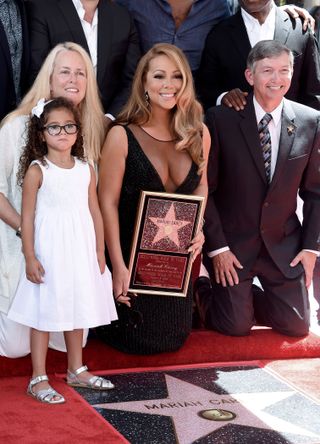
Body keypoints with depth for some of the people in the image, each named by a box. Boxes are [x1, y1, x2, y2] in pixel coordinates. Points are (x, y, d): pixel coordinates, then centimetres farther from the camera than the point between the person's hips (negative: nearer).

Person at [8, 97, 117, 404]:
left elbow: (95, 212, 9)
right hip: (49, 251, -5)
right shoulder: (37, 170, -8)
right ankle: (38, 379, 8)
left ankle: (76, 370, 30)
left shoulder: (86, 170, 5)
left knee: (77, 311, 15)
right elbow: (27, 216, -9)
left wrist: (99, 253, 8)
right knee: (44, 314, 0)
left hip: (81, 251, 5)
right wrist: (30, 257, -13)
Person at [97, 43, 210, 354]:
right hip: (133, 253, -4)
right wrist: (118, 267, -19)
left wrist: (197, 227, -7)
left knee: (174, 337, 15)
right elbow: (107, 202, -16)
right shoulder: (121, 135, -17)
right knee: (138, 340, 6)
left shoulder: (199, 133, -4)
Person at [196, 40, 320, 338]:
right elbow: (205, 189, -8)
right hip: (232, 243, -3)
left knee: (296, 325, 3)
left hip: (284, 245, 3)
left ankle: (244, 298, 31)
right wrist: (216, 247, -11)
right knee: (236, 326, -4)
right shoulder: (221, 119, -11)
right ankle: (202, 291, 28)